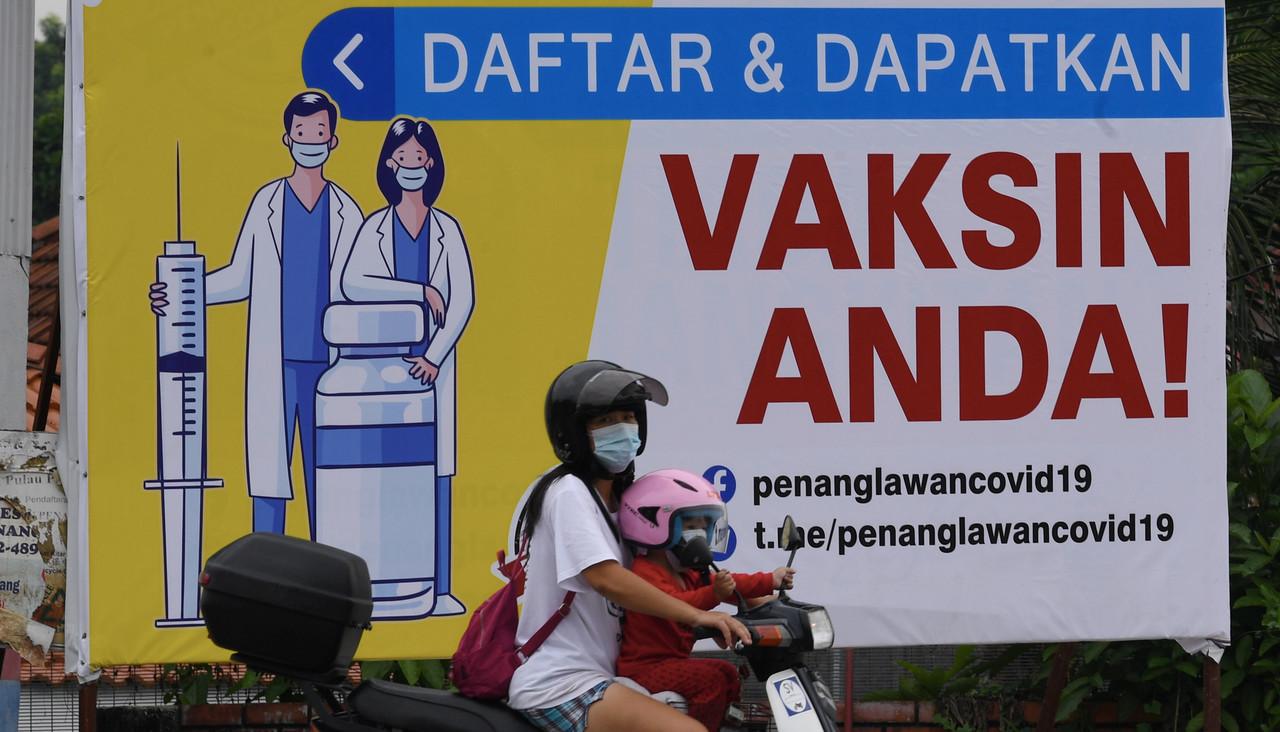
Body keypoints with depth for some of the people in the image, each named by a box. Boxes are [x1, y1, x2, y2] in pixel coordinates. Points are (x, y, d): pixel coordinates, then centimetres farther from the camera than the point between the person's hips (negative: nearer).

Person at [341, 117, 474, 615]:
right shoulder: (375, 228, 3)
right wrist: (421, 291, -20)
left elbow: (463, 299, -2)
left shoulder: (447, 230, 6)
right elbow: (353, 284, -14)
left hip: (434, 360, 1)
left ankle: (440, 587, 1)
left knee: (437, 471, 0)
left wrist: (435, 357, -14)